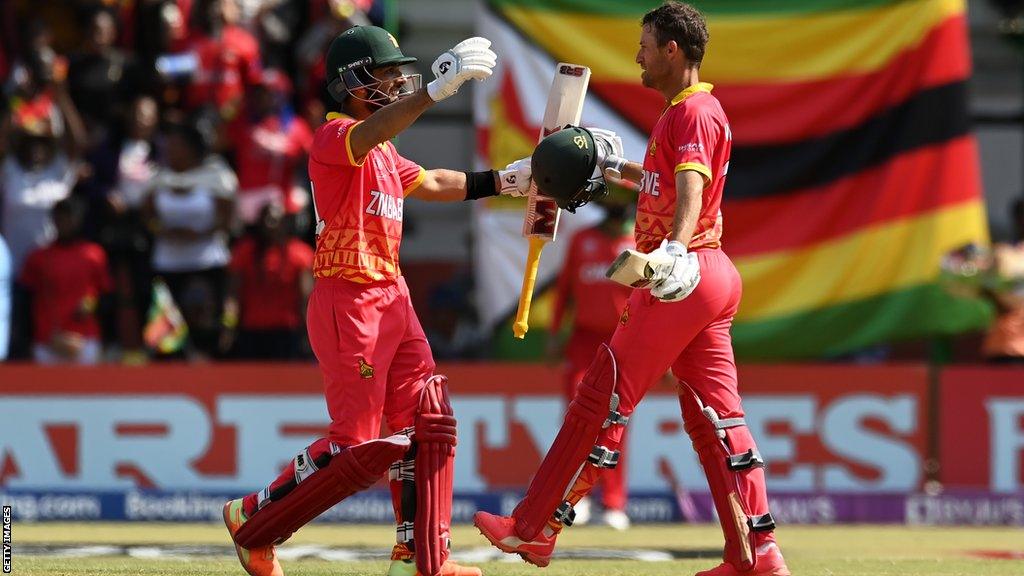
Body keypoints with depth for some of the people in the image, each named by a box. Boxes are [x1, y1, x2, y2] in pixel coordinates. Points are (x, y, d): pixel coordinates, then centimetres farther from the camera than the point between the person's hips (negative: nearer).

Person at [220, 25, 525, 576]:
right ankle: (254, 520, 7)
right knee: (360, 444, -8)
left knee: (428, 423, 7)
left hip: (392, 298, 10)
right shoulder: (334, 137, -13)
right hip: (348, 299, -10)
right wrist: (436, 90, -49)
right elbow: (368, 133, -36)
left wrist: (504, 181, 21)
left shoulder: (383, 153, 17)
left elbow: (431, 183, 31)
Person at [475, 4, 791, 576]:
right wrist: (615, 167, 43)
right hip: (708, 276, 10)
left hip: (684, 276, -10)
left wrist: (674, 250, -48)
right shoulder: (693, 111, 19)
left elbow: (691, 186, -32)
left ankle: (535, 529, -1)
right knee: (715, 415, 7)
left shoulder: (694, 114, -13)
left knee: (603, 399, -5)